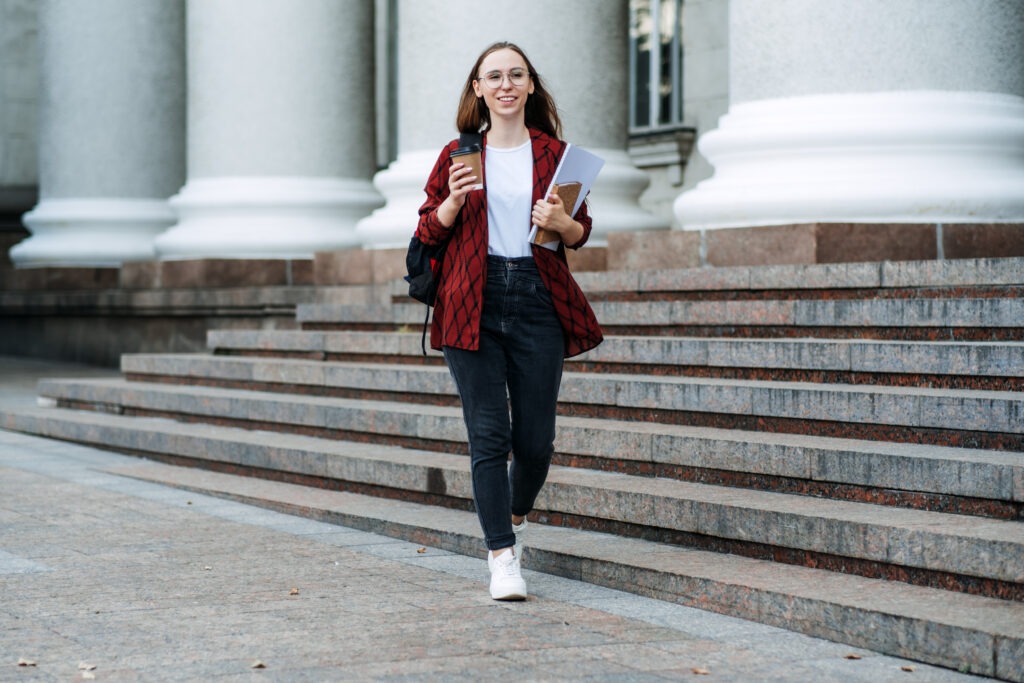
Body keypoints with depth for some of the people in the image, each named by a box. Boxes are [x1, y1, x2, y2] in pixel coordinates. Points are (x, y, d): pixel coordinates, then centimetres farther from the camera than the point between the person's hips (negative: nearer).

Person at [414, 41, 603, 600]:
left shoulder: (553, 153, 8)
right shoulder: (458, 154, 7)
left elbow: (581, 233, 12)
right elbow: (427, 231, 8)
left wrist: (562, 223, -10)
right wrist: (454, 201, -12)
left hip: (538, 301, 1)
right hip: (473, 304, -1)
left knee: (536, 437, 4)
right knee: (489, 435, -6)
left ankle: (516, 517, 34)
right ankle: (502, 557, -2)